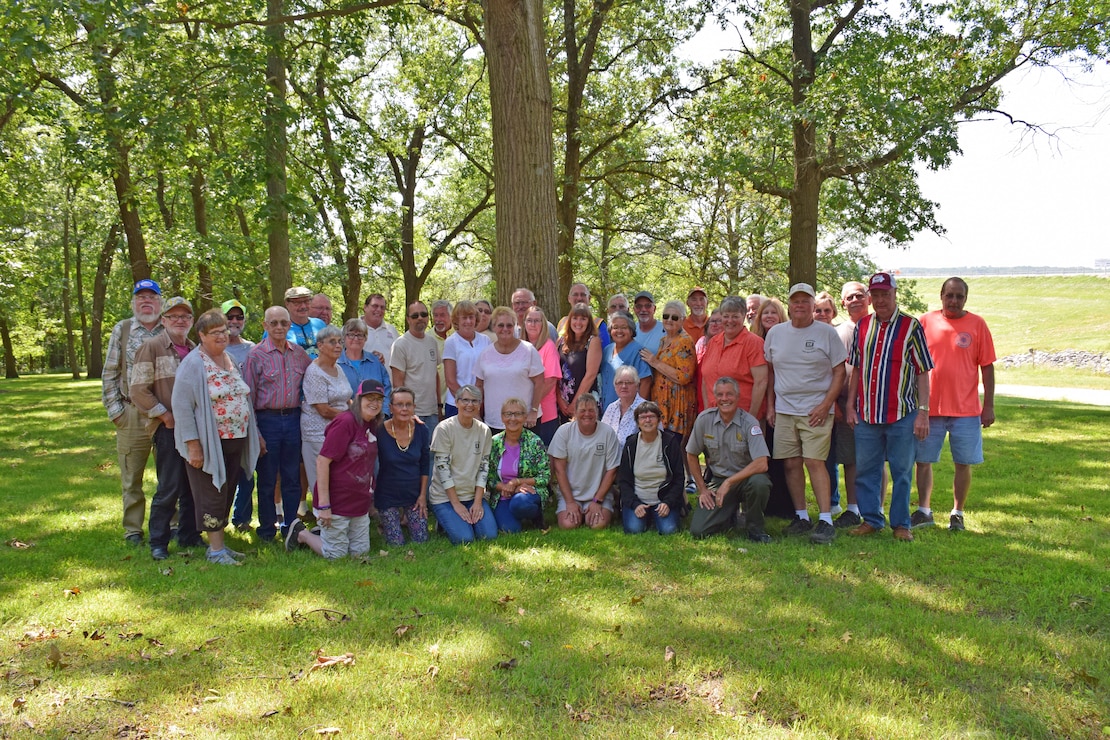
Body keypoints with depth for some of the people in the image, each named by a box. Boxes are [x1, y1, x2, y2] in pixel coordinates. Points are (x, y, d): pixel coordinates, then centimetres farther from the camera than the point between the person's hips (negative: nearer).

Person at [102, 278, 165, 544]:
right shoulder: (122, 330, 6)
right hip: (132, 414, 0)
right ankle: (133, 529, 16)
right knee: (131, 475, 6)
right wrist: (115, 410, -2)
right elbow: (110, 374, 5)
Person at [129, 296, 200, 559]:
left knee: (193, 486, 11)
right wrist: (166, 416, -12)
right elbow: (138, 390, -10)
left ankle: (189, 535, 23)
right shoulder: (151, 347, -4)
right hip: (168, 429, -6)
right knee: (169, 488, -5)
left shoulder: (195, 351, 14)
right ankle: (158, 542, 7)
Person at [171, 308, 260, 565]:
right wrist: (193, 445, -20)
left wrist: (253, 435, 14)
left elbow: (242, 399, 19)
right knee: (212, 496, -1)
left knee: (227, 494, 13)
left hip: (235, 442, 7)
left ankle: (219, 543, 24)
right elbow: (182, 407, -16)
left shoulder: (230, 360, 12)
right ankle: (215, 549, 8)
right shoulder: (193, 365, -11)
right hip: (209, 443, -7)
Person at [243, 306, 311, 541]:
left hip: (293, 418, 4)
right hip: (267, 420, -4)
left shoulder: (298, 353, 6)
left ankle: (290, 525, 23)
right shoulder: (256, 354, -6)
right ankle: (267, 528, 19)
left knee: (292, 477, 10)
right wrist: (254, 433, -10)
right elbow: (249, 396, -6)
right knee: (267, 479, 6)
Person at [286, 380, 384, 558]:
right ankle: (301, 534, 27)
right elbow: (322, 461, -22)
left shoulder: (374, 425, 6)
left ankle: (323, 535, 35)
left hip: (360, 503, 8)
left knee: (360, 551, 14)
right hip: (336, 502, -8)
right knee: (336, 555, 5)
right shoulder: (345, 422, -19)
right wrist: (323, 505, -24)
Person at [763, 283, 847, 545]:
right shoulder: (775, 333, 9)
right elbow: (770, 371, 15)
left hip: (816, 410, -4)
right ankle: (801, 517, 16)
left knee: (815, 462, -10)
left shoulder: (827, 333, -1)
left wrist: (826, 404, -10)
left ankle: (826, 520, -6)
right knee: (792, 464, 5)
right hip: (784, 410, 4)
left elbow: (839, 371, 0)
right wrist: (770, 406, 10)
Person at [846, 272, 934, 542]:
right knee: (865, 470, 8)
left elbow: (923, 372, -3)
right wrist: (850, 405, 8)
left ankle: (901, 524, 17)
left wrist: (923, 411, -9)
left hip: (902, 414, -3)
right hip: (866, 414, 3)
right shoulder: (862, 326, 9)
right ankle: (871, 520, 21)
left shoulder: (911, 326, -2)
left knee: (902, 471, 5)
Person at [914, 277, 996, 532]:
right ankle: (923, 511, 18)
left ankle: (957, 514, 18)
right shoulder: (925, 322, 2)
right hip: (929, 406, 1)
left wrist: (989, 405, -2)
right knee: (923, 460, 5)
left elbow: (987, 367, 2)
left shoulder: (977, 324, 0)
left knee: (963, 463, 5)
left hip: (966, 409, -1)